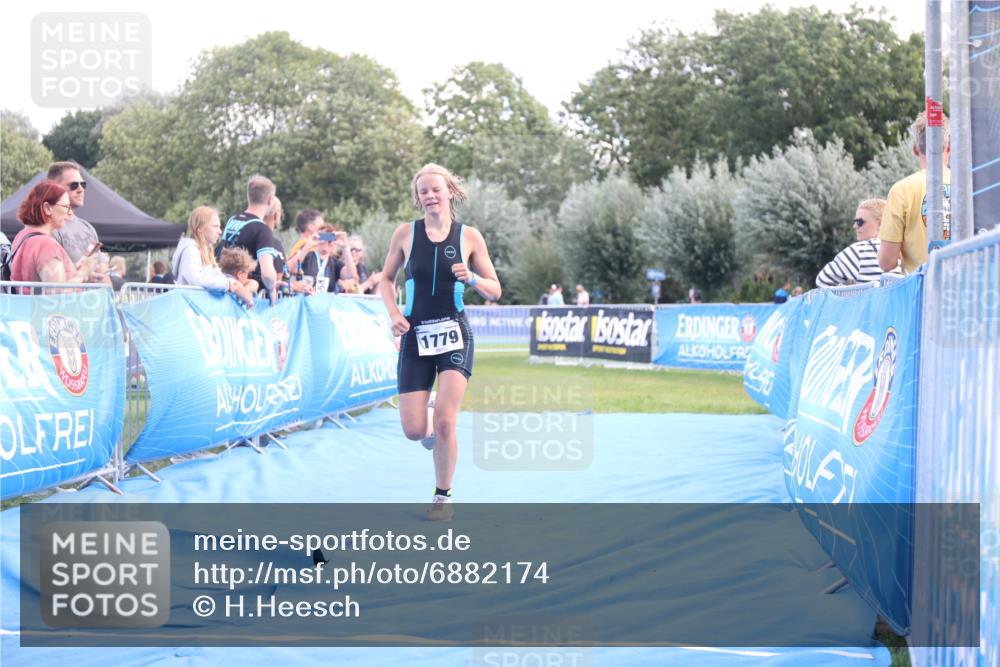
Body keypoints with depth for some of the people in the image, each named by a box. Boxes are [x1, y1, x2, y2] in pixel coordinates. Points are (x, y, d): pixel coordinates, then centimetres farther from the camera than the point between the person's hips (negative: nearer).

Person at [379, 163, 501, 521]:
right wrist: (394, 313, -5)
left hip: (454, 334, -1)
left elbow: (495, 291, 3)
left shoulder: (469, 236, -1)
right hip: (415, 335, 1)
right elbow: (386, 280, 12)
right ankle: (429, 413, 34)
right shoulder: (406, 233, 1)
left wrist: (471, 279, -17)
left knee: (445, 424, -14)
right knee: (414, 431, -4)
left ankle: (443, 497, 5)